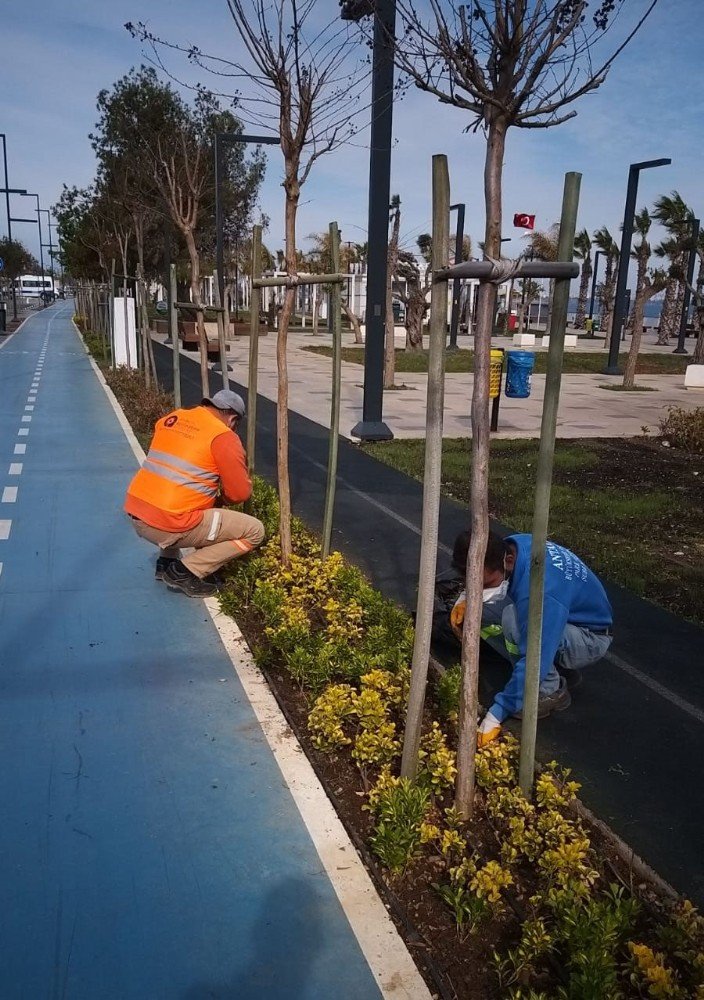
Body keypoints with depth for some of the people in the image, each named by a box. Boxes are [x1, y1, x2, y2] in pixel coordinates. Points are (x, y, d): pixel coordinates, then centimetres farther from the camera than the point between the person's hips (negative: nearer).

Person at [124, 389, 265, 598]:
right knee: (254, 531, 2)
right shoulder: (223, 436, -6)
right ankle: (185, 572, 0)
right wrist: (224, 487, 19)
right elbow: (240, 494, -4)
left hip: (135, 515, 8)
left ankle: (166, 561, 25)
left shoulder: (171, 419, 14)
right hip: (169, 526, -8)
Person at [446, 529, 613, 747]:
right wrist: (465, 600, -13)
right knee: (478, 610, -7)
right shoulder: (508, 546, -16)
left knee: (513, 618, -35)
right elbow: (480, 580, 7)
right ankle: (559, 668, 5)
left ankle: (551, 691, -10)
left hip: (591, 639, -8)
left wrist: (496, 714, -33)